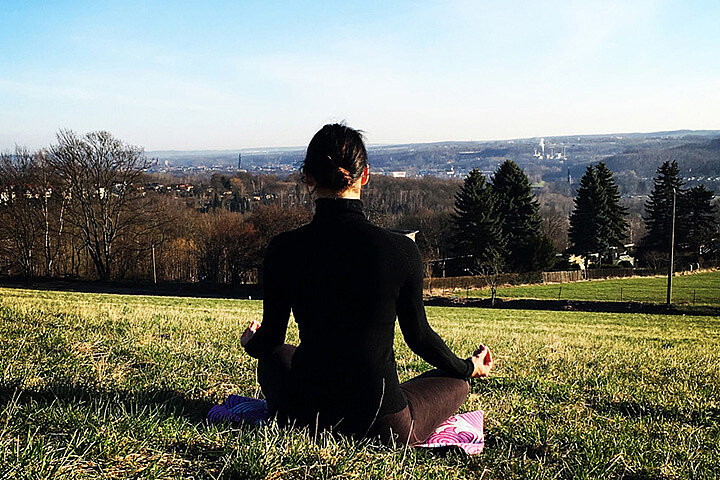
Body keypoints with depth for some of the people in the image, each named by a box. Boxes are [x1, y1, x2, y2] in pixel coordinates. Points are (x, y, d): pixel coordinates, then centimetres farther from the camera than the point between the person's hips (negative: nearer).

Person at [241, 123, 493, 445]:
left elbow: (271, 340, 2)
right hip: (381, 429, 0)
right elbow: (418, 335, 0)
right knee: (456, 382, 28)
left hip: (303, 417, 1)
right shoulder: (401, 249, -15)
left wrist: (250, 341, 29)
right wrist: (468, 367, 22)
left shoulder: (284, 249, -11)